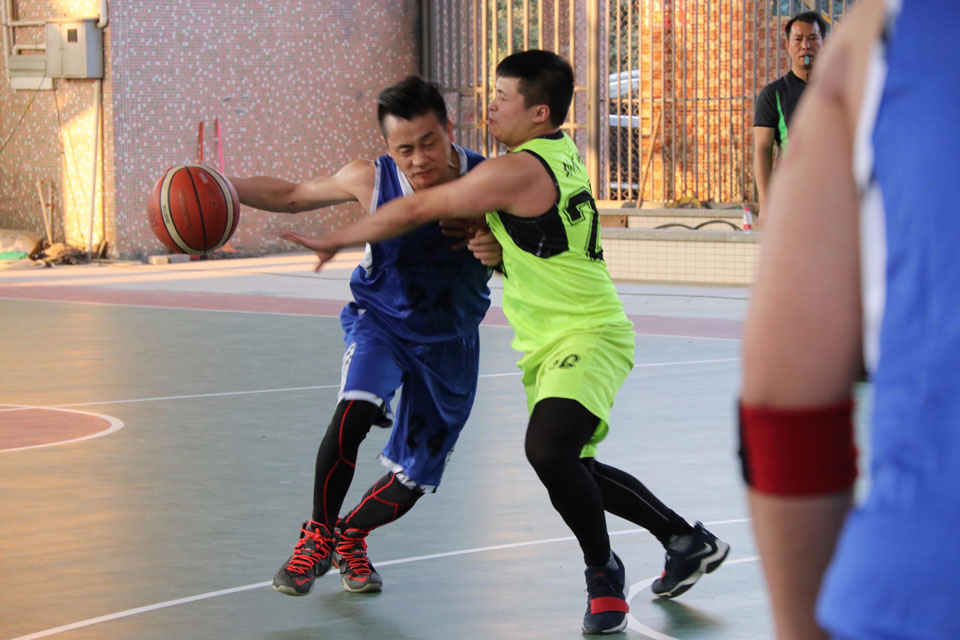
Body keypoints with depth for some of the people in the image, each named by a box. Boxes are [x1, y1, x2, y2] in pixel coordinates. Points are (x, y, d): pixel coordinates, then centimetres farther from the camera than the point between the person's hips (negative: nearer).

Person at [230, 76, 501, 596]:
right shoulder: (371, 180, -21)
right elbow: (292, 195, -5)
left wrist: (500, 253, -39)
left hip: (450, 341, 1)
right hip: (380, 319, -1)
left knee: (413, 479, 7)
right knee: (354, 411, -31)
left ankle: (349, 538, 37)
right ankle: (317, 539, -13)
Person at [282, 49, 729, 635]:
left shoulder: (515, 172, -20)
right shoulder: (562, 153, 8)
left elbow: (415, 211, -14)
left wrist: (336, 240, -3)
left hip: (587, 335, -11)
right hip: (554, 343, 11)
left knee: (547, 449, -29)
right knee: (569, 466, 19)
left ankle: (603, 572, -10)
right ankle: (688, 542, 35)